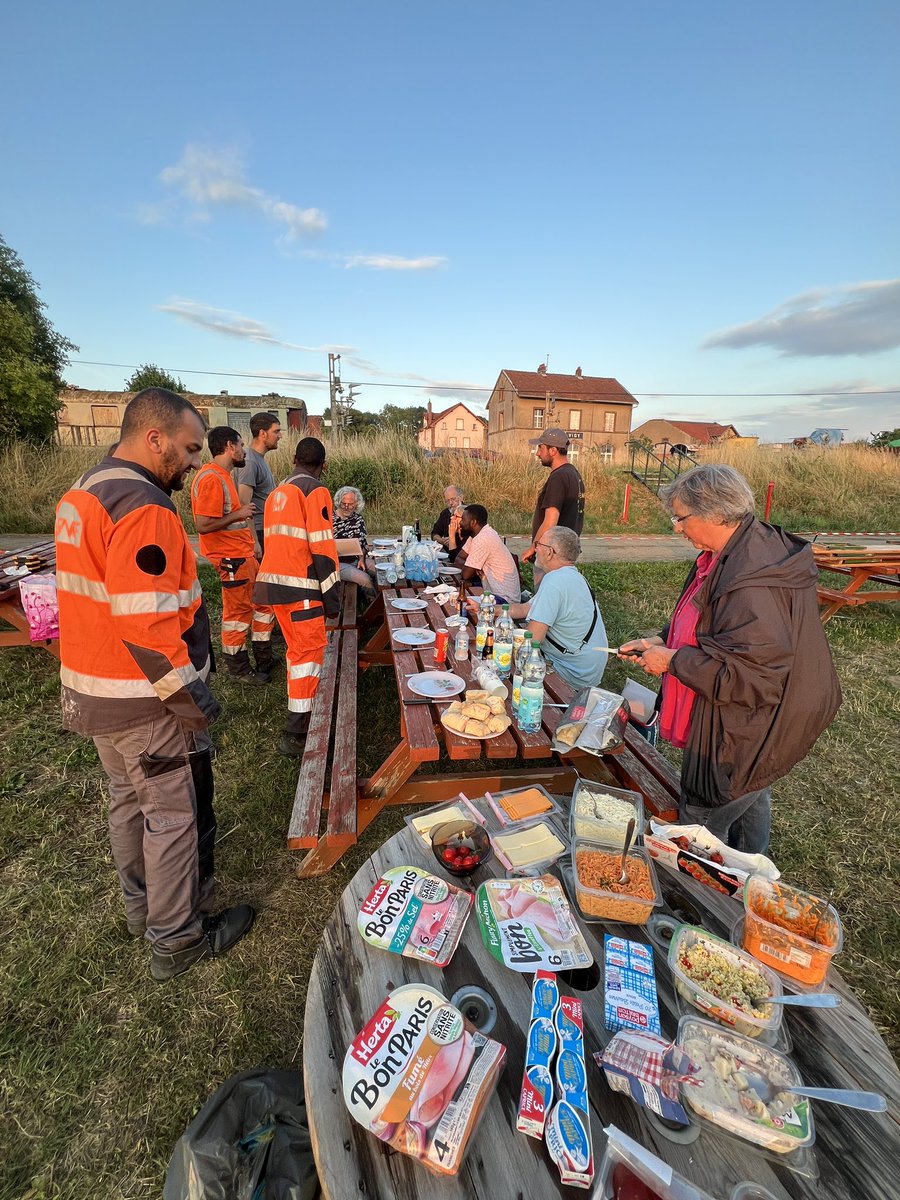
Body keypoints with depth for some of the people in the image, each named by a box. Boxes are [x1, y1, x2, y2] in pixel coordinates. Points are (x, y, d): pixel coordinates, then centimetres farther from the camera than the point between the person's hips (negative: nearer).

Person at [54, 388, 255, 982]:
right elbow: (147, 625, -29)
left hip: (93, 689, 10)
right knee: (176, 816, 7)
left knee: (130, 800, 24)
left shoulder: (83, 494, 9)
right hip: (146, 700, -10)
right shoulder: (145, 509, -23)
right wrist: (195, 699, -19)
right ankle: (177, 941, 27)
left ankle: (142, 907, 45)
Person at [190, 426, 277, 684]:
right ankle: (238, 668, 18)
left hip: (243, 553, 10)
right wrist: (238, 515, -16)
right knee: (238, 611, 1)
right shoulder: (211, 478, -19)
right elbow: (203, 525, -24)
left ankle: (264, 659, 29)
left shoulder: (223, 475, 13)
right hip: (231, 557, -10)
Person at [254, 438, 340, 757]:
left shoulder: (277, 493, 20)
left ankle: (301, 710, 30)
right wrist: (332, 597, -10)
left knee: (297, 648, 18)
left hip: (273, 582, 8)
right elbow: (322, 548, -13)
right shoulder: (316, 491, -6)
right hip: (300, 585, -8)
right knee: (311, 650, -5)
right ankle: (296, 734, -6)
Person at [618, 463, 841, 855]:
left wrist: (672, 660, -23)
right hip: (750, 726, 11)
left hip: (744, 734, -11)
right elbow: (708, 624, 11)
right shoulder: (741, 552, -1)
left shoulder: (753, 586, -34)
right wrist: (660, 642, 0)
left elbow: (747, 675, -33)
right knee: (751, 804, 31)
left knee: (701, 827, 8)